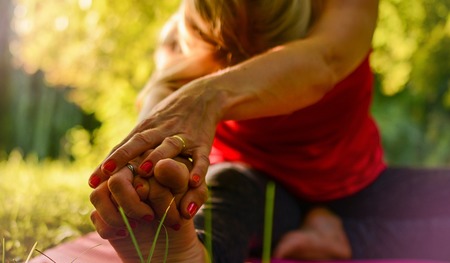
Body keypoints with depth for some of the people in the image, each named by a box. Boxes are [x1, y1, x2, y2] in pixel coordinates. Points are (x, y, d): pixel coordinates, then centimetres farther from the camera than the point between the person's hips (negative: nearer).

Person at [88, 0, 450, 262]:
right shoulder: (185, 36, -17)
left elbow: (323, 62, -43)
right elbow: (163, 88, -41)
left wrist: (212, 96, -64)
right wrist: (166, 162, -66)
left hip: (352, 186, 3)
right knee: (228, 184, -37)